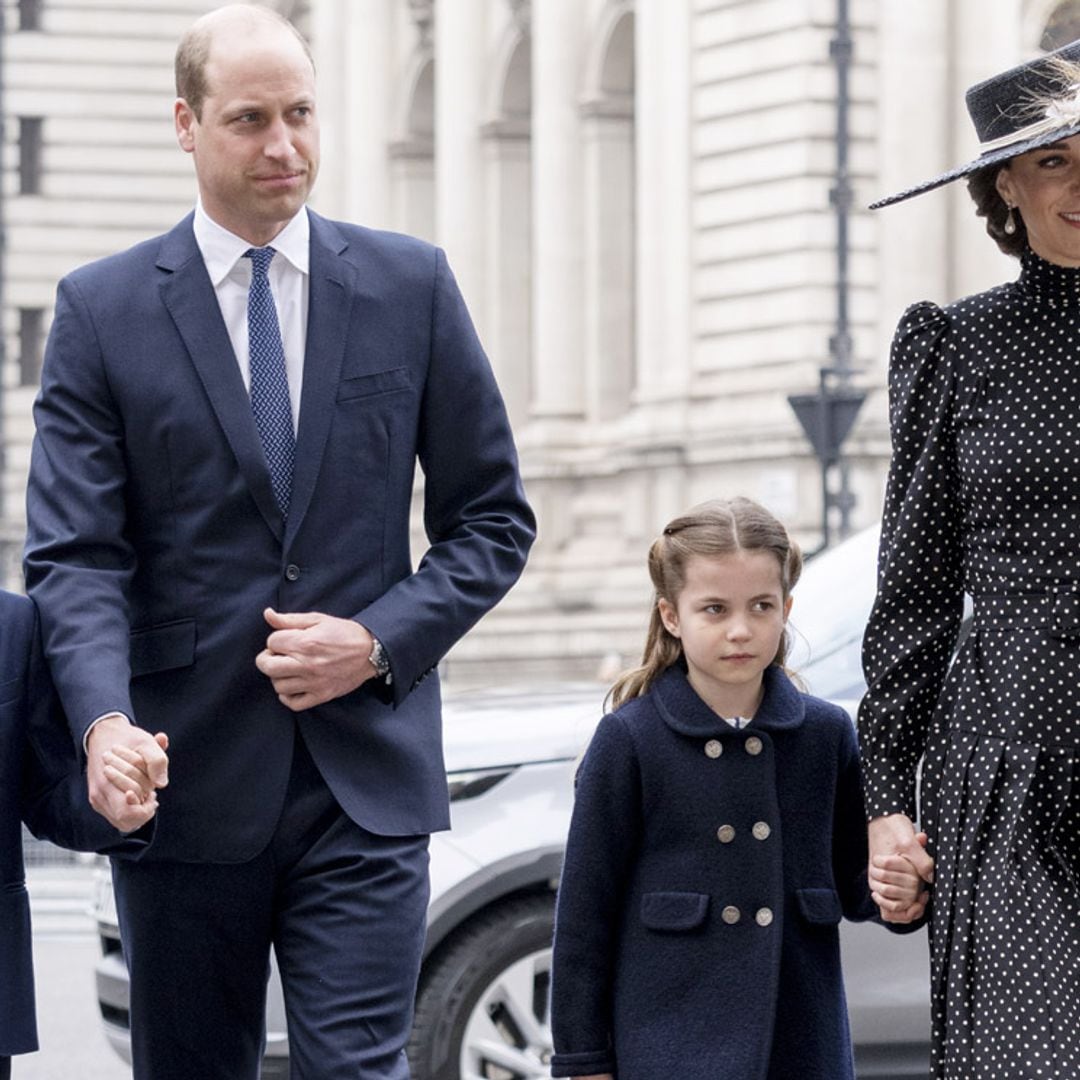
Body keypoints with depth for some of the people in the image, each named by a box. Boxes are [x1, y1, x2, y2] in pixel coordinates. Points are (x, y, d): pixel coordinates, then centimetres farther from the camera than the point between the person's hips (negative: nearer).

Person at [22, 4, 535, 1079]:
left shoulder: (410, 285, 6)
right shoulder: (102, 308, 1)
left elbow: (493, 519, 9)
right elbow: (73, 553, -6)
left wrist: (380, 641, -8)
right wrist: (105, 723, -24)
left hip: (365, 780, 0)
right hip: (184, 779, 0)